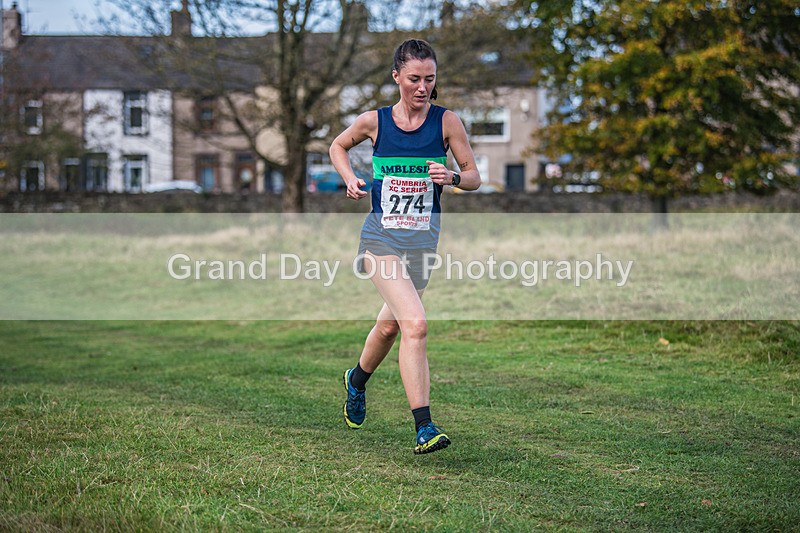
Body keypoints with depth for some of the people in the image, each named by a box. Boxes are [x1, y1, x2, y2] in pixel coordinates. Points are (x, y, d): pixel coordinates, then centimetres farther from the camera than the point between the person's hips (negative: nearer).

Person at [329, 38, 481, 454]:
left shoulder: (446, 122, -1)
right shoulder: (374, 121, -1)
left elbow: (474, 177, 4)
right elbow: (338, 146, 19)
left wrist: (452, 177, -18)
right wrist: (349, 179, 1)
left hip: (423, 240, 3)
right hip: (381, 237, -2)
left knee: (389, 327, 17)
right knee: (415, 325, -21)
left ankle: (357, 379, 49)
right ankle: (424, 428, -22)